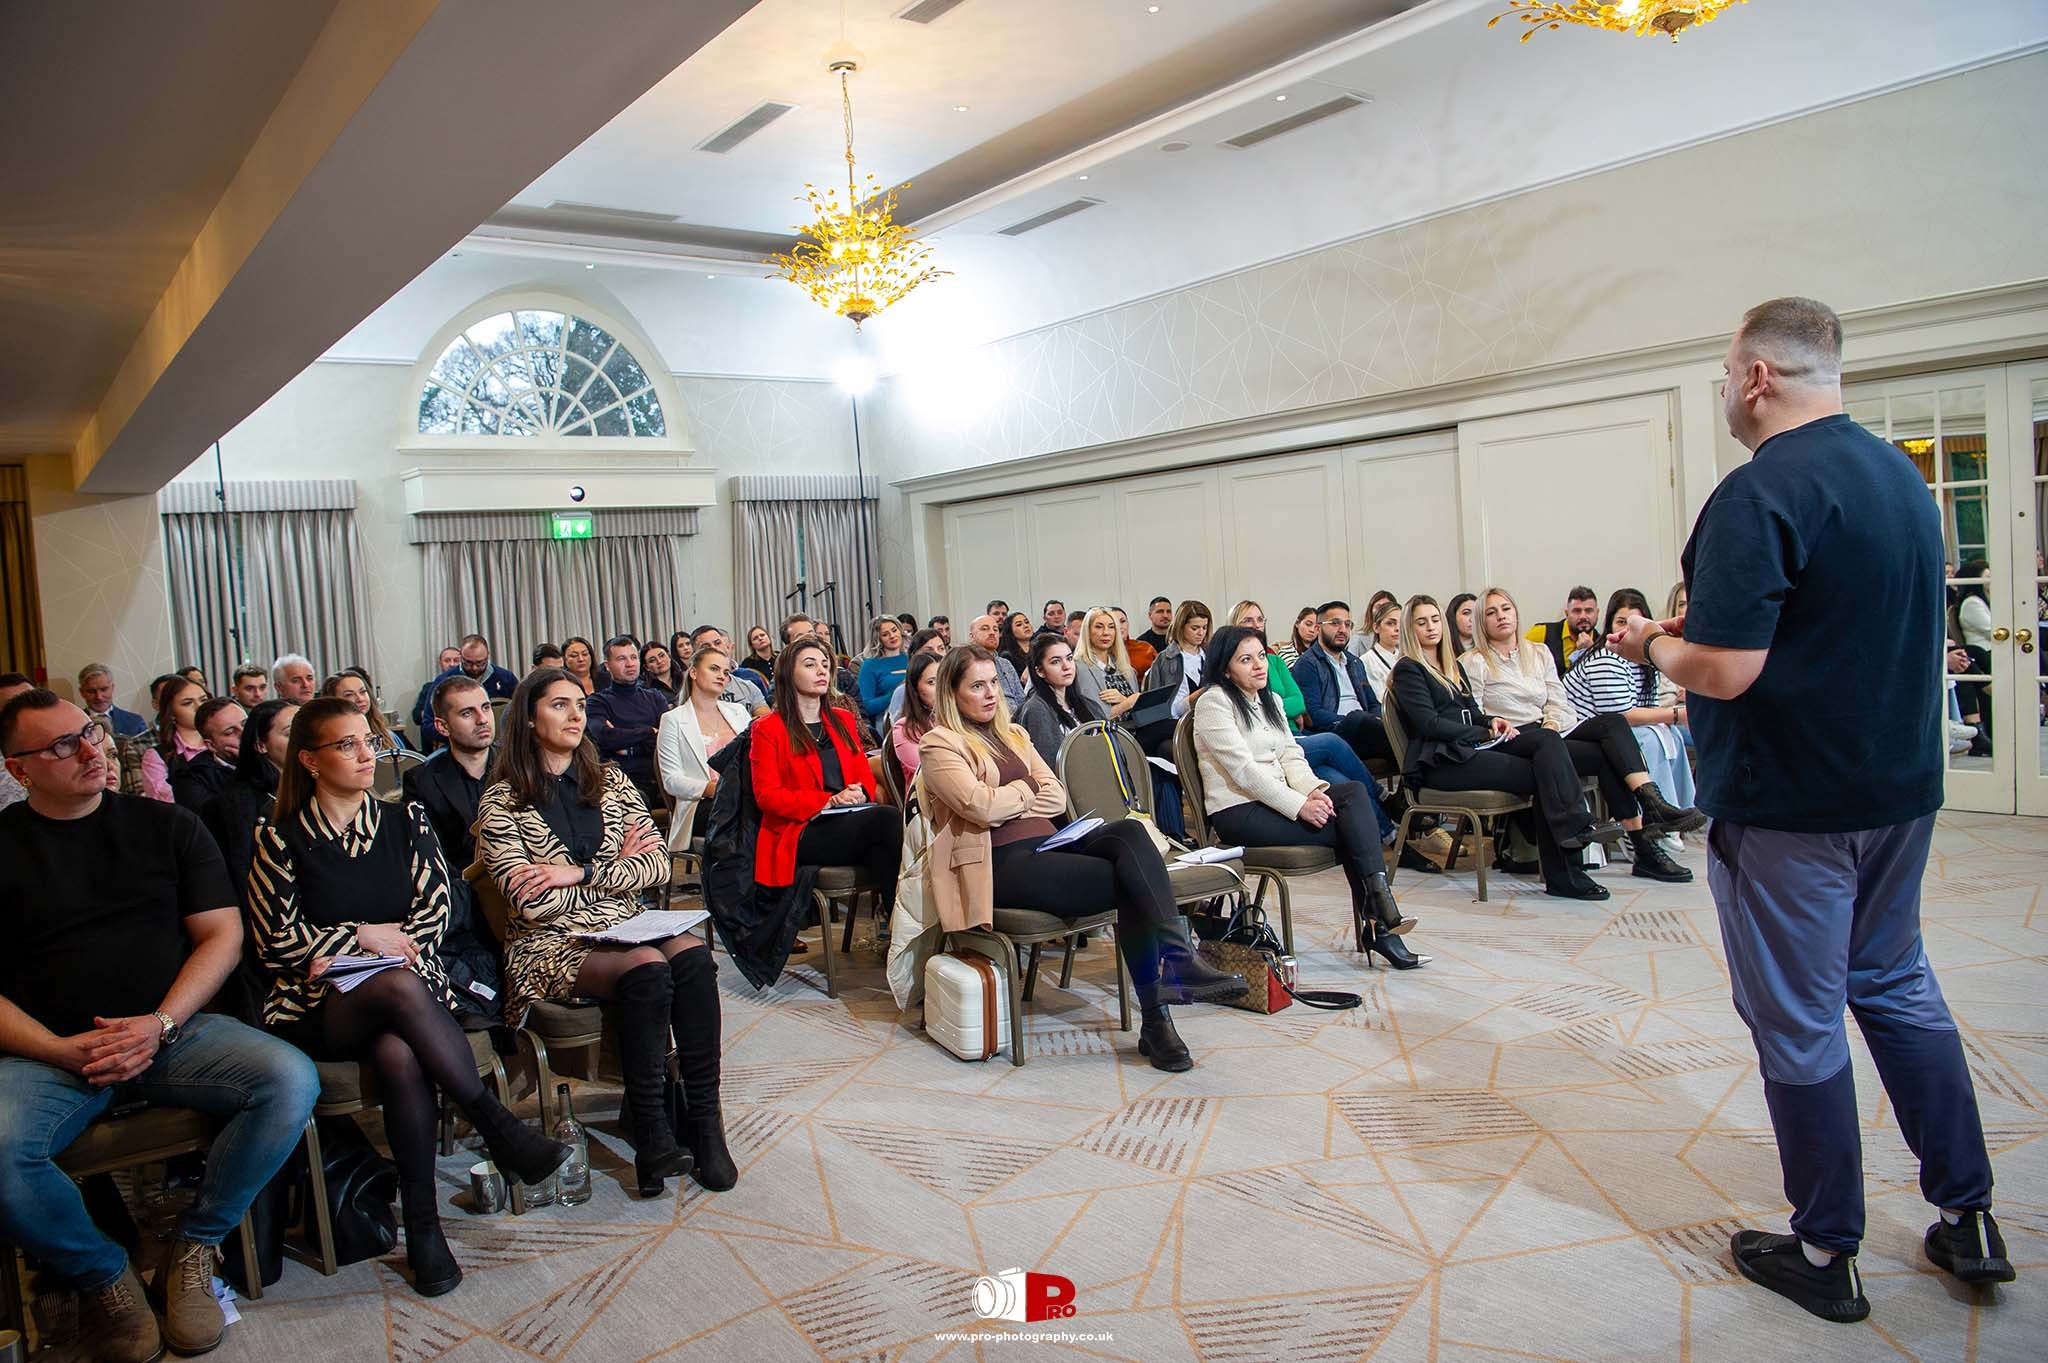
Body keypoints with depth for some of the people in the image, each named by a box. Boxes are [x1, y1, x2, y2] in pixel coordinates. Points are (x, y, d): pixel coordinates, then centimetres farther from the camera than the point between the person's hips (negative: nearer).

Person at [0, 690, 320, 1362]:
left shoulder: (167, 825, 11)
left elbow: (221, 935, 6)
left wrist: (161, 1023, -10)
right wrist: (63, 1051, -13)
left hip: (175, 1031, 1)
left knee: (292, 1081, -25)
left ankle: (193, 1245, -3)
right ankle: (104, 1275, -3)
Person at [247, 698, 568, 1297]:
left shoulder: (406, 822, 13)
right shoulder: (281, 840, 6)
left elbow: (433, 913, 6)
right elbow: (276, 943, 1)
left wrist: (362, 947, -8)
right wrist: (364, 937, -6)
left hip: (409, 988, 2)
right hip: (319, 1009, -2)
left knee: (399, 1055, -36)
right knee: (400, 986, -38)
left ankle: (422, 1221, -24)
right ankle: (500, 1129, -30)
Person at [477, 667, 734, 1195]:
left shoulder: (609, 781, 14)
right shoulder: (503, 802, 1)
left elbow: (658, 864, 4)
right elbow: (532, 902, -9)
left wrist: (579, 874, -9)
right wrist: (618, 867, -3)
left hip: (625, 928, 4)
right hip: (552, 945, -4)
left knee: (692, 954, -29)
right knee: (648, 968, -33)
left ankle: (704, 1122, -24)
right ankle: (651, 1138, -24)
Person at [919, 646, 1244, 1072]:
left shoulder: (1013, 734, 25)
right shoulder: (939, 744, 2)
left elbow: (1056, 798, 15)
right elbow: (980, 805, -14)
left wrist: (1005, 800, -2)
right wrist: (1027, 788, 4)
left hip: (1046, 845, 7)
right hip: (1000, 864, -7)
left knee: (1129, 832, -26)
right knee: (1128, 881, -27)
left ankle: (1176, 957, -36)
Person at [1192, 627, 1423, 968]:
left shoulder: (1270, 701, 20)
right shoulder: (1213, 703, -7)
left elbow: (1291, 755, 10)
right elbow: (1243, 769, -16)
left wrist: (1314, 790, -12)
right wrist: (1299, 806, -22)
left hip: (1277, 799, 7)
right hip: (1238, 812, -7)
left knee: (1354, 791, -20)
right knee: (1351, 828, -20)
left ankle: (1377, 918, -26)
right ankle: (1378, 919, -13)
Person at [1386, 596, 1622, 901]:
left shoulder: (1453, 666, 27)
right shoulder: (1408, 670, 1)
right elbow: (1429, 723, -11)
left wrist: (1492, 721, 1)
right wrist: (1485, 733, -9)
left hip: (1472, 748, 8)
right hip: (1442, 762, -8)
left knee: (1548, 738, -20)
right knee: (1542, 774, -22)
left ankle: (1574, 825, -30)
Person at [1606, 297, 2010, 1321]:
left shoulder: (1759, 494, -21)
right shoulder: (1903, 475, 8)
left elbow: (1723, 670, -27)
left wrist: (1652, 647, -6)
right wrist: (1695, 635, 17)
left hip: (1789, 806, -8)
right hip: (1903, 786, 9)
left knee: (1799, 1025, 5)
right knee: (1898, 987, 22)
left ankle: (1826, 1253, 19)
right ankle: (1967, 1218, 31)